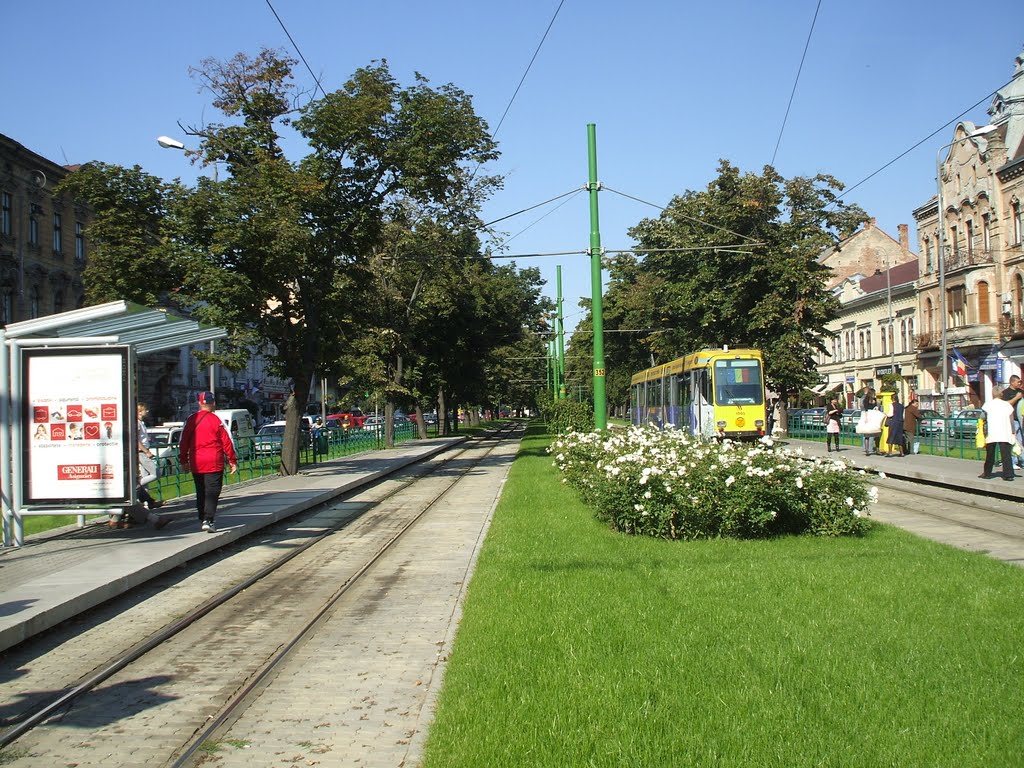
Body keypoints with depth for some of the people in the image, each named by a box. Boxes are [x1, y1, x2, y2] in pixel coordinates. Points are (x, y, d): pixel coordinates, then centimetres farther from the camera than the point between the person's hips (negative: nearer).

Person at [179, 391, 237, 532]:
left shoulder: (191, 420, 4)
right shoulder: (216, 420, -7)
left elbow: (184, 442, 8)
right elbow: (226, 441, -7)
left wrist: (184, 461, 17)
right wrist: (233, 461, 0)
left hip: (195, 463, 4)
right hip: (214, 462, -4)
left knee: (200, 492, 16)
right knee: (212, 492, -4)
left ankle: (202, 520, 22)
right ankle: (208, 520, -16)